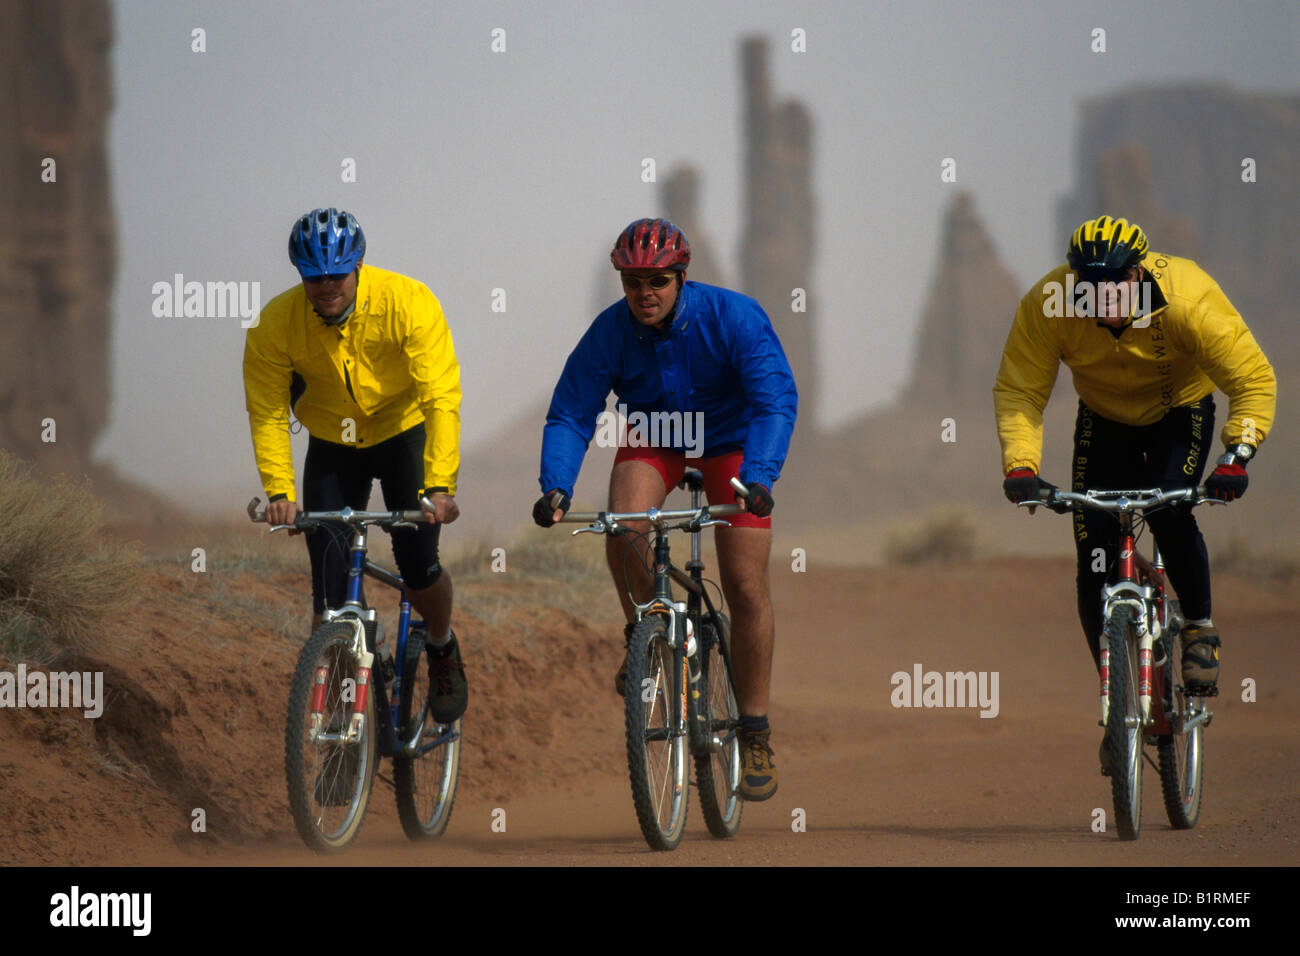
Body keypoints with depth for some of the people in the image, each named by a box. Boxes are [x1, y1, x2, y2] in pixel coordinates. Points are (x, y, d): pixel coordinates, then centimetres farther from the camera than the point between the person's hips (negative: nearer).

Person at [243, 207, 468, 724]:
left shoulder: (409, 303, -28)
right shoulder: (276, 323, -23)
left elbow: (442, 399, -32)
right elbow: (268, 413, -17)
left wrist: (440, 486, -42)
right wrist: (279, 492, -31)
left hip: (405, 434, -2)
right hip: (333, 447, 2)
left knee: (417, 566, -14)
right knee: (330, 586, -8)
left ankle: (443, 650, 18)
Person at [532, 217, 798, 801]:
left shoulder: (733, 317, -26)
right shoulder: (610, 333, -20)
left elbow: (776, 399, -33)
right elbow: (570, 416, -18)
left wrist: (758, 477, -48)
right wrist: (555, 489, -35)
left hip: (729, 441, -2)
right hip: (653, 441, 2)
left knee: (745, 587, -10)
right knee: (623, 529, -30)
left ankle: (755, 732, 1)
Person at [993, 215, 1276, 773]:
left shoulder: (1187, 298, -34)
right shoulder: (1047, 305, -29)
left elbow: (1254, 380, -28)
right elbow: (1018, 390, -21)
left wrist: (1236, 456, -41)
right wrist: (1020, 464, -36)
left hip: (1180, 414, -2)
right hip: (1105, 421, 2)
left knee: (1170, 513, -29)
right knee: (1094, 555, -8)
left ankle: (1200, 628, -3)